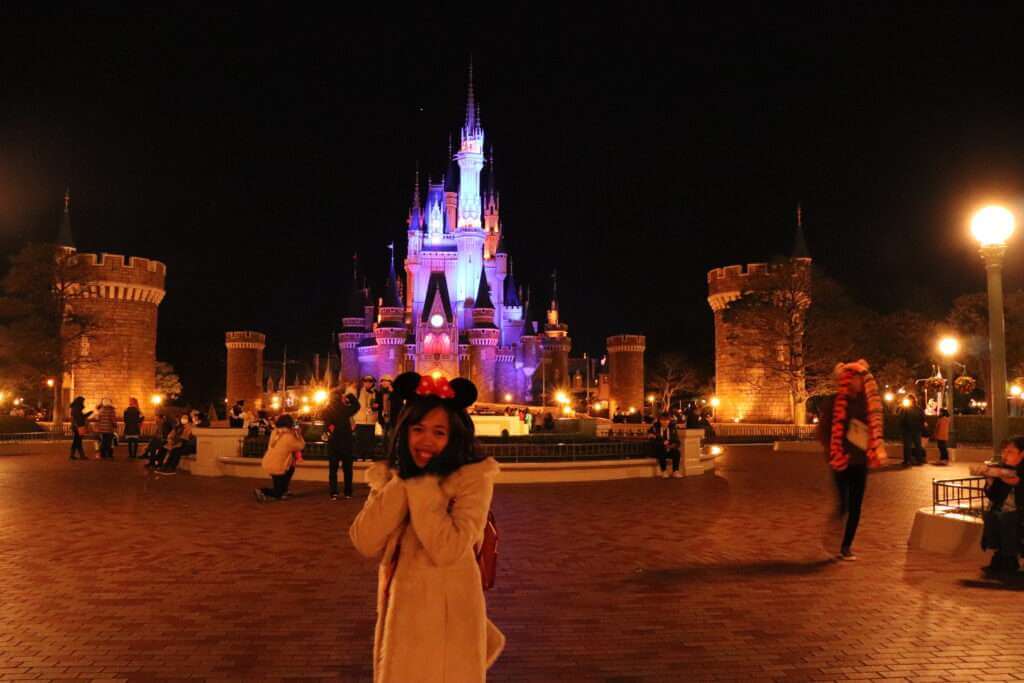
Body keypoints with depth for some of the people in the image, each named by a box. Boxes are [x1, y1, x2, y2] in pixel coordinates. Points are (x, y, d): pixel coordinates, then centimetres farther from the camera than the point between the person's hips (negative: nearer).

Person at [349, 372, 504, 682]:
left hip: (447, 614, -5)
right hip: (400, 612, 5)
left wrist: (421, 484, -22)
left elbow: (447, 550, -27)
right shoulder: (389, 476, 1)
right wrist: (402, 483, -18)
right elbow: (364, 543, -11)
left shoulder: (473, 478, -15)